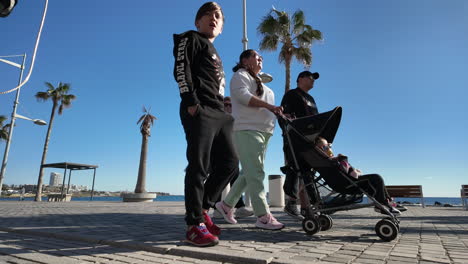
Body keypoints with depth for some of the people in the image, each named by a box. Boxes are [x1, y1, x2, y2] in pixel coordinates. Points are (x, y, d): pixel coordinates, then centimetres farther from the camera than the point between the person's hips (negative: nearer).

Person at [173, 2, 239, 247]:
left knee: (229, 162, 4)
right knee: (199, 166, -11)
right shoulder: (191, 39, 9)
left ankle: (202, 209, 15)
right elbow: (180, 69, -6)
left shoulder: (214, 53, 32)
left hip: (218, 112, 9)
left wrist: (222, 110, 16)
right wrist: (190, 102, -18)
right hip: (200, 110, -9)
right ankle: (195, 224, -3)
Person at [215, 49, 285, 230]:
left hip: (262, 131, 9)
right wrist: (268, 106, -17)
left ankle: (226, 205, 17)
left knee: (249, 173, 7)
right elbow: (242, 95, -13)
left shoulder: (258, 82, 33)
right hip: (247, 129, -9)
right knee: (255, 173, -13)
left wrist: (280, 114, 14)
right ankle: (263, 216, -11)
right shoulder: (240, 75, 6)